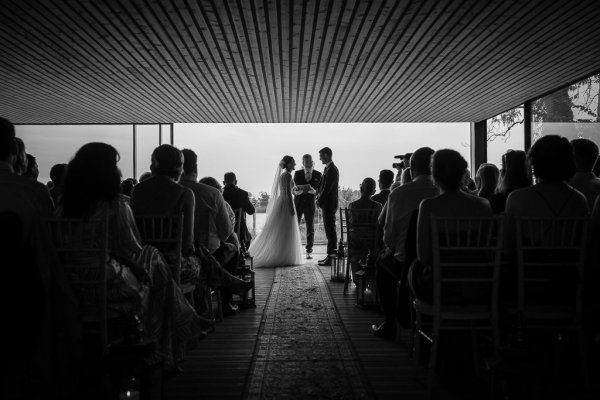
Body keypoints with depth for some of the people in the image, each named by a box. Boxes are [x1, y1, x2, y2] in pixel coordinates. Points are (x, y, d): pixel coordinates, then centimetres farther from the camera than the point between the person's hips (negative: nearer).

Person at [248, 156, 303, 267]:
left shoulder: (282, 175, 13)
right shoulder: (288, 175, -14)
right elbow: (288, 192, -19)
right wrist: (292, 208, -19)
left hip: (280, 202, 9)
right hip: (286, 203, -9)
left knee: (278, 231, 12)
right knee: (286, 232, -4)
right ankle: (284, 257, 0)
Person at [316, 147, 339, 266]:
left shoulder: (331, 170, -16)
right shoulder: (328, 168, 14)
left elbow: (327, 188, -19)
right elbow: (322, 185, 18)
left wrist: (320, 201, -10)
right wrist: (318, 194, 2)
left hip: (329, 204, -10)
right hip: (327, 204, 10)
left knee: (330, 230, -6)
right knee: (329, 230, 13)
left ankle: (331, 257, -3)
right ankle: (330, 255, 20)